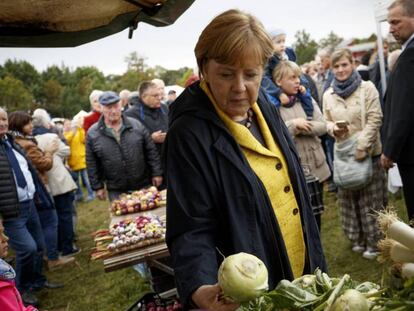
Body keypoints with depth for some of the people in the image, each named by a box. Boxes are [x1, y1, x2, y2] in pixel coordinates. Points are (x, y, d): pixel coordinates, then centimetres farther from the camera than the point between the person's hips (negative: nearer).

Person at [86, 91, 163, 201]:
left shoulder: (136, 125, -1)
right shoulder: (93, 133, -3)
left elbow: (151, 151, 2)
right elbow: (92, 164, 1)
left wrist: (156, 173, -1)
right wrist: (98, 187, 0)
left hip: (144, 185, 1)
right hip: (116, 191, 0)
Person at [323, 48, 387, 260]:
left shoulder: (367, 88, -6)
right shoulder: (328, 95, 7)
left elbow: (374, 119, -11)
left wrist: (362, 147, -18)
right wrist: (333, 128, -10)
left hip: (368, 152, -4)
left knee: (371, 200, 3)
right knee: (348, 199, 11)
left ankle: (374, 242, 18)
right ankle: (357, 239, 28)